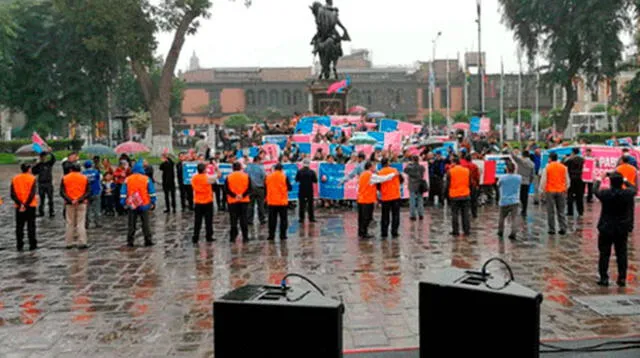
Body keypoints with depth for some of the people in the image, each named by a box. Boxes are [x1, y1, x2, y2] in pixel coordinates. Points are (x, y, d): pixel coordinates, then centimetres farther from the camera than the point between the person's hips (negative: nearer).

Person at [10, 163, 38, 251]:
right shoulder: (32, 178, -7)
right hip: (30, 205, -3)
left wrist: (20, 204, -9)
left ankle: (19, 245, 11)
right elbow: (32, 193, -15)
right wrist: (26, 205, -13)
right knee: (31, 226, 4)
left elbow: (13, 194, -4)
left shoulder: (15, 179, 3)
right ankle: (32, 245, 6)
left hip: (19, 206, 3)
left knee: (19, 226, 9)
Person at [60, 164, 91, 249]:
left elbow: (62, 192, -4)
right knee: (81, 223, 1)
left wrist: (70, 200, -11)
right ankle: (82, 243, -5)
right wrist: (79, 199, -12)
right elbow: (88, 192, -4)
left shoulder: (64, 178, 4)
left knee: (70, 223, 9)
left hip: (69, 204, 1)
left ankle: (69, 243, 13)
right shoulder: (85, 178, 3)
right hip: (81, 204, -1)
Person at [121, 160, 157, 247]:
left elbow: (123, 193, 1)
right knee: (145, 223, 5)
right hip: (144, 205, -1)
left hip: (132, 205, 1)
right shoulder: (146, 179, -3)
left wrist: (123, 203, 5)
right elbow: (151, 192, -1)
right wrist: (153, 202, 5)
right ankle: (148, 240, 4)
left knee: (131, 224, 8)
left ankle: (130, 241, 7)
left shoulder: (127, 179, 2)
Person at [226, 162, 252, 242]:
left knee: (233, 219, 5)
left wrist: (234, 195, -10)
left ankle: (233, 236, 5)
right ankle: (245, 237, 4)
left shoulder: (229, 177, -1)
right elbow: (249, 188, -5)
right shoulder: (246, 176, 1)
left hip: (232, 201, -1)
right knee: (243, 219, 5)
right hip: (244, 200, 1)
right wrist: (243, 195, -9)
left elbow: (227, 189, -8)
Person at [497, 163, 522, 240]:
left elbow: (498, 185, 10)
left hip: (504, 202, -1)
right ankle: (513, 233, -13)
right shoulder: (519, 177, -2)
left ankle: (500, 231, 29)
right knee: (514, 218, -2)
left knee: (502, 217, 16)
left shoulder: (502, 178, -10)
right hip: (514, 201, 1)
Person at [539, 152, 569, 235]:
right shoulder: (563, 167, 3)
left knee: (551, 212, 3)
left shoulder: (547, 167, -5)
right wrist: (565, 189, 20)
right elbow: (567, 180, 8)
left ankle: (552, 230, 4)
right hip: (561, 191, 2)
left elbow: (543, 180, -5)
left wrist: (542, 190, 5)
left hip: (550, 191, -2)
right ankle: (563, 228, 4)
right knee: (561, 211, 9)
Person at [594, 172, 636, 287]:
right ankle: (622, 278, 14)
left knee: (604, 254, 6)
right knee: (621, 254, 11)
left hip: (606, 229, -2)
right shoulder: (628, 193, -10)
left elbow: (595, 190, 7)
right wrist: (625, 180, 26)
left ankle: (604, 278, 8)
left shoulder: (605, 194, -15)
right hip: (622, 229, 2)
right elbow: (634, 187, 13)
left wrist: (599, 179, 22)